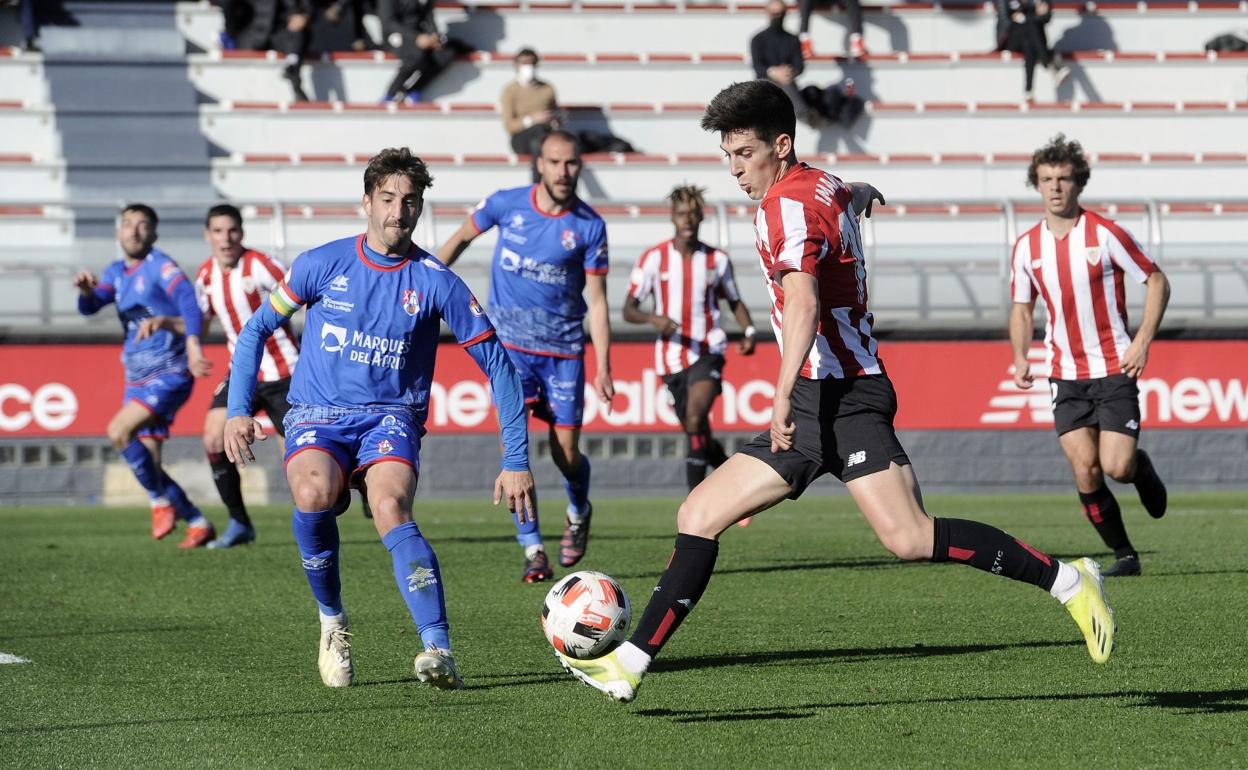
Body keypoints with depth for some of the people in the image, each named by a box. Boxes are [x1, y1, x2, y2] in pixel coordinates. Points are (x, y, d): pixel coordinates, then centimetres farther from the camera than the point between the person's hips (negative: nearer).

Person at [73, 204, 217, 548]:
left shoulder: (160, 266, -10)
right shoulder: (117, 272, 13)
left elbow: (188, 300, -25)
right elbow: (90, 306, 4)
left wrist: (192, 343, -41)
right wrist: (86, 290, -20)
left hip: (170, 373, -8)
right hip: (138, 378, 8)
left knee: (119, 430, -24)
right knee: (147, 464, 4)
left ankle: (160, 501, -7)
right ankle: (198, 524, 15)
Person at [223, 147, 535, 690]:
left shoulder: (435, 282, -3)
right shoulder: (324, 264, 0)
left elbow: (497, 365, 1)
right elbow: (257, 329, 11)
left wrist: (516, 461, -3)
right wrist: (238, 410, 0)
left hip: (390, 419, -1)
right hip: (316, 417, 1)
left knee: (391, 510, -32)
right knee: (314, 495, -32)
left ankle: (439, 650, -41)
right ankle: (332, 621, -7)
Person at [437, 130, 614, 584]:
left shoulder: (589, 225, -6)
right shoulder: (506, 204, -4)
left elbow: (597, 300, -2)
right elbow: (462, 238, 15)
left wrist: (603, 368, -6)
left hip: (563, 347, 0)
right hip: (510, 340, 0)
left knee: (566, 455, -1)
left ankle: (578, 513, 34)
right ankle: (533, 551, -9)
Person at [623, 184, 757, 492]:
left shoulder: (717, 260, 3)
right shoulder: (654, 258, -2)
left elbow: (734, 301, 18)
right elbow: (628, 309, -4)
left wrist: (749, 332, -1)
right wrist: (653, 319, -25)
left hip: (708, 353, -2)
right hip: (671, 358, 2)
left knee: (695, 420, -24)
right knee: (699, 435, 10)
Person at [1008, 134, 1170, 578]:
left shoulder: (1105, 233, -8)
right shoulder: (1027, 246, 3)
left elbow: (1157, 282, -2)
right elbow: (1021, 308, 16)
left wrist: (1142, 343, -11)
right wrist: (1021, 359, 0)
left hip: (1115, 371, -3)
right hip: (1066, 376, 3)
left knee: (1116, 467, -14)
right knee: (1085, 470, -8)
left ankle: (1141, 467, 23)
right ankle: (1124, 555, 7)